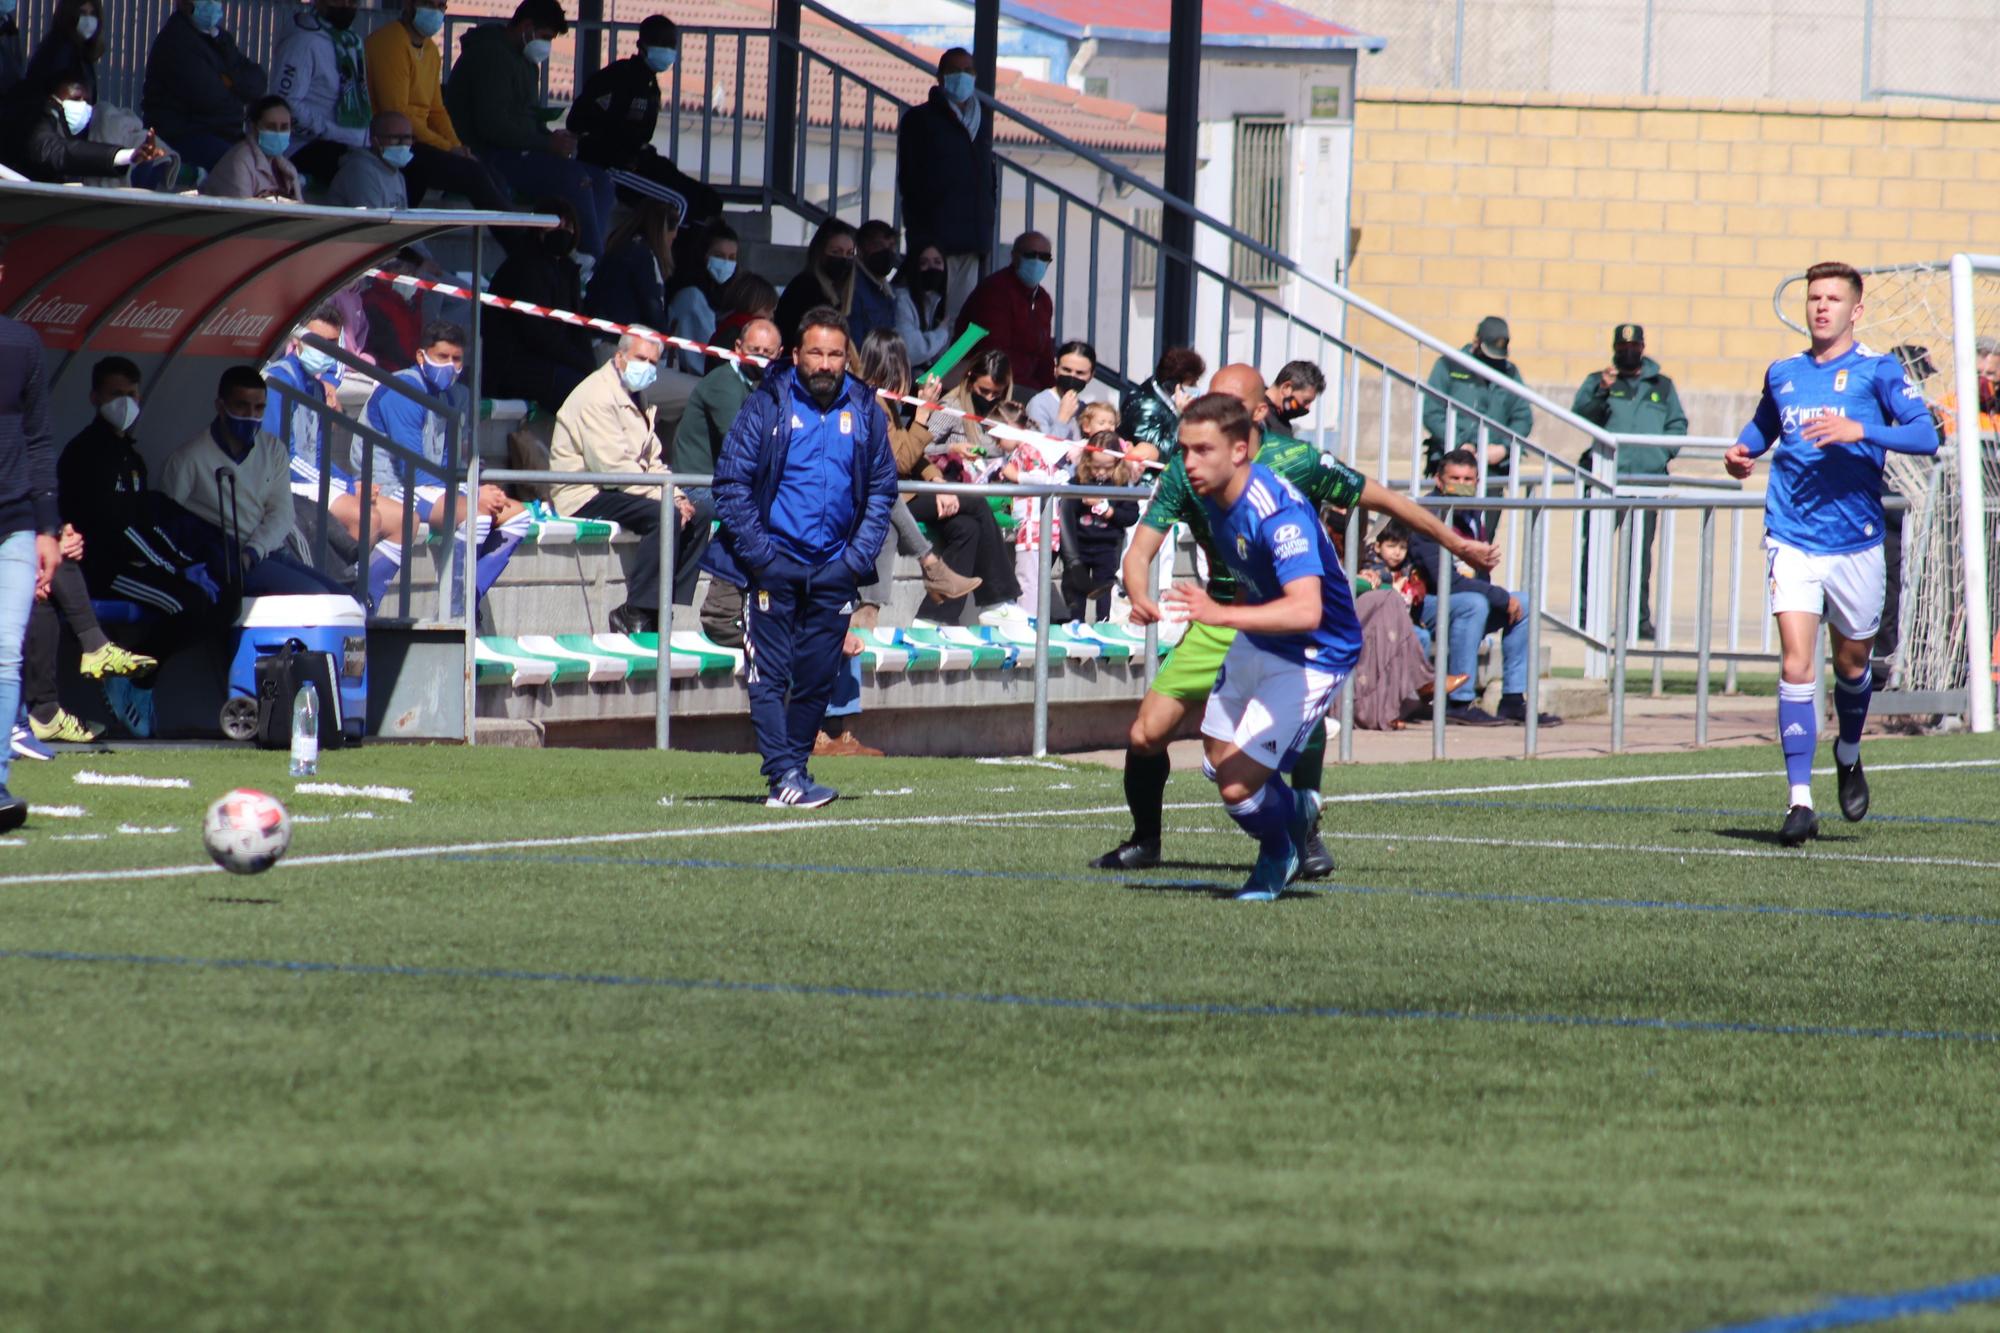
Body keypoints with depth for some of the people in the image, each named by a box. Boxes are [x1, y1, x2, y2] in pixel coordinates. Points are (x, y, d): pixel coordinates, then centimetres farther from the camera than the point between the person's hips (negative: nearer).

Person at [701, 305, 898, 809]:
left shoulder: (865, 412, 7)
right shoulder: (768, 405, -3)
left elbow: (882, 489, 13)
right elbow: (731, 483, -3)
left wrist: (859, 556, 1)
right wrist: (758, 554, -11)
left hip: (834, 572, 3)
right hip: (775, 567, -3)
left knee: (818, 678, 6)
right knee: (771, 675, -7)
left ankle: (795, 766, 16)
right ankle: (784, 774, -11)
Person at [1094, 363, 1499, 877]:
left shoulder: (1297, 462, -14)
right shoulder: (1186, 470, -8)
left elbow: (1384, 499, -1)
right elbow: (1140, 550, -8)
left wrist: (1457, 544, 6)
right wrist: (1140, 598, -31)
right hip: (1220, 618, 3)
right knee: (1145, 734, -6)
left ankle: (1307, 836, -12)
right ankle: (1144, 840, 21)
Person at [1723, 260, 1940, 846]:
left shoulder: (1877, 372, -3)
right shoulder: (1783, 374, 10)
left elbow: (1926, 435, -14)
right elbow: (1762, 426, 29)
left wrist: (1859, 431, -27)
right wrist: (1741, 454, 7)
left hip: (1856, 543, -1)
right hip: (1791, 540, 1)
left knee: (1851, 665, 14)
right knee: (1795, 662, -14)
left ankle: (1849, 756, 45)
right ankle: (1800, 800, -16)